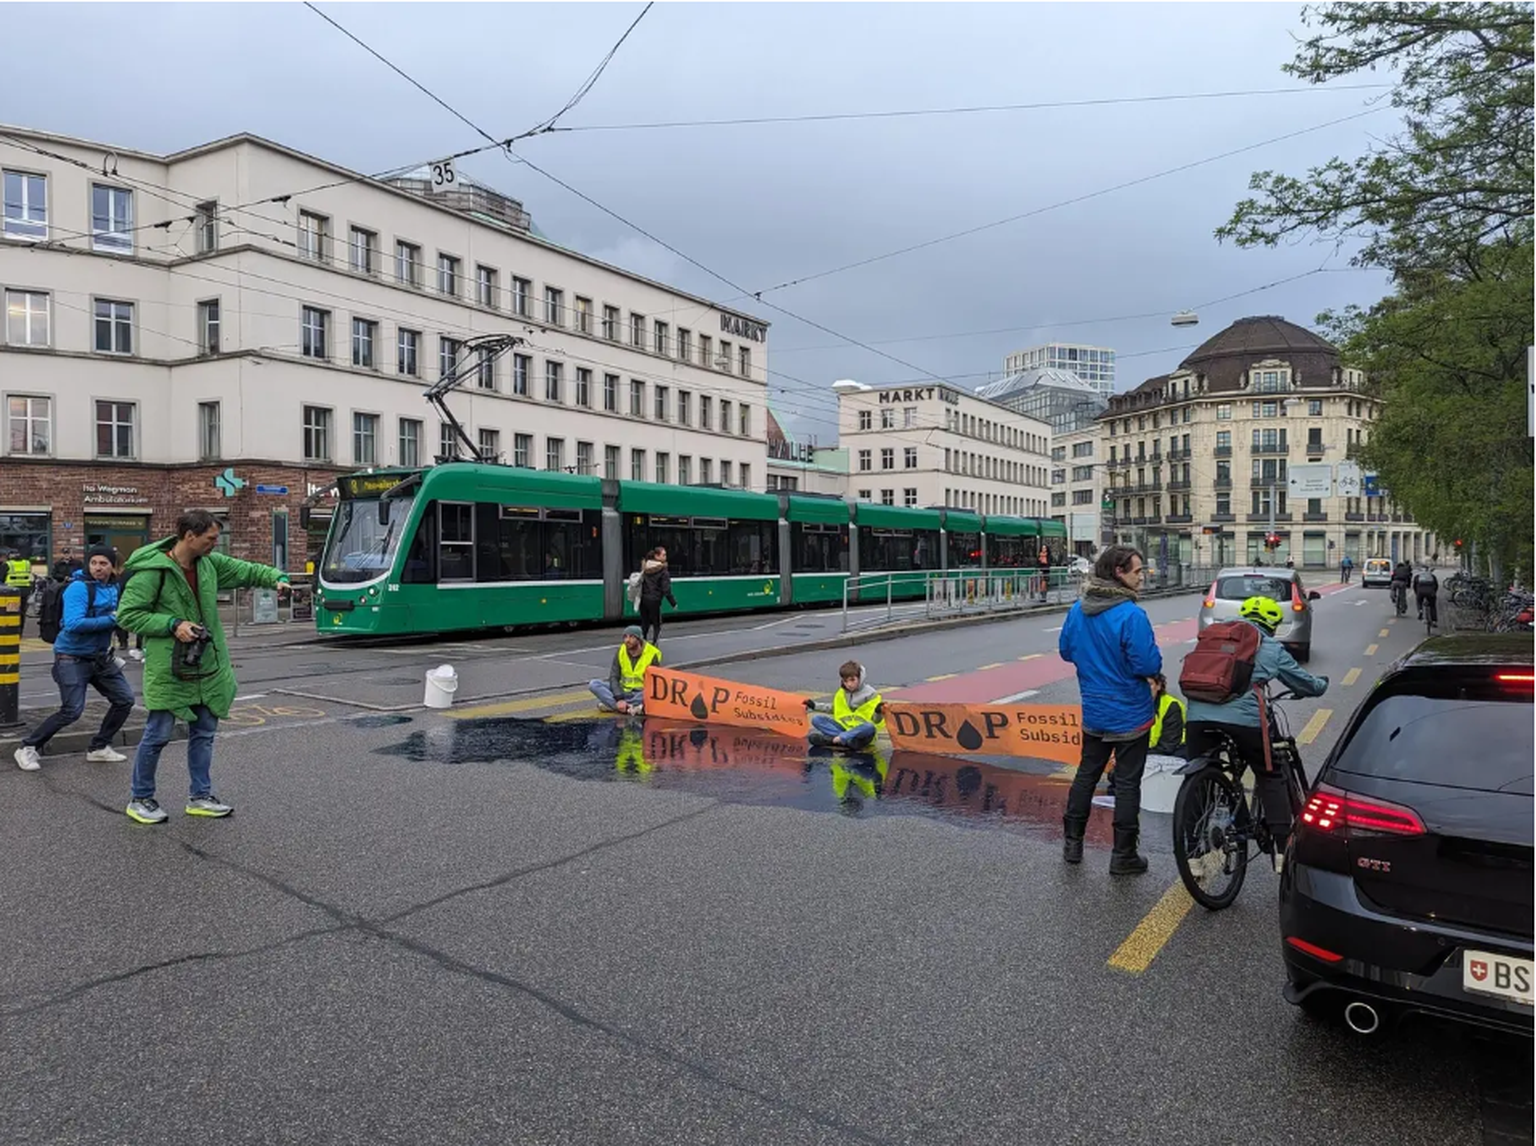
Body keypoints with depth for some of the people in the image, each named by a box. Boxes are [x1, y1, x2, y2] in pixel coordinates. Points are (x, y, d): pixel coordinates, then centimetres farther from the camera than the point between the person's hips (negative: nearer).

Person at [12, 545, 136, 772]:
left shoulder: (113, 588, 6)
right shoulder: (78, 588, -17)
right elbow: (73, 624, -28)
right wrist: (111, 620, -27)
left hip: (100, 657, 7)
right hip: (73, 658, -7)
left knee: (125, 699, 5)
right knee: (72, 711, -13)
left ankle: (99, 747, 20)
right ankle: (29, 748, 8)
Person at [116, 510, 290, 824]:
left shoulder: (209, 563, 2)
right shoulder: (151, 571, -16)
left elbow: (246, 570, 15)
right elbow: (127, 615, -12)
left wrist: (276, 578, -4)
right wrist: (172, 625, -20)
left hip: (208, 668, 7)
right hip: (169, 670, -7)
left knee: (204, 733, 14)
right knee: (159, 734, 2)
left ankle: (200, 796, 27)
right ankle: (140, 799, 21)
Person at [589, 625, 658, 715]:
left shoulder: (652, 654, -13)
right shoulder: (620, 651, -4)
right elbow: (613, 677, -8)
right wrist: (619, 699, -23)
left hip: (640, 693, -3)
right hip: (622, 691, 3)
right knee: (594, 684, -18)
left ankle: (612, 705, -27)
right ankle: (629, 708, -29)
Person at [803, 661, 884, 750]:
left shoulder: (870, 694, -8)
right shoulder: (840, 693, 6)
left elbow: (877, 723, -10)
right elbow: (833, 709, 25)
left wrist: (878, 713, -31)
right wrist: (814, 705, 18)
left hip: (861, 731, -4)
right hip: (843, 727, 5)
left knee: (870, 727, -39)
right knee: (816, 719, -14)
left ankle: (833, 739, -37)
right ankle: (846, 739, -31)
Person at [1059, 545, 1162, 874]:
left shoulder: (1078, 610, -1)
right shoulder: (1131, 615, -23)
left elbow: (1066, 651, 9)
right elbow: (1148, 665, -23)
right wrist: (1153, 653, -3)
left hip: (1093, 713, 6)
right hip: (1130, 715, -6)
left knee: (1086, 774, 18)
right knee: (1127, 783, 5)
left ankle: (1072, 843, 26)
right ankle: (1123, 856, 14)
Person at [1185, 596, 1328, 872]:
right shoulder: (1271, 649, 15)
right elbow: (1306, 683, 26)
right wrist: (1322, 684, 48)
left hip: (1199, 714, 3)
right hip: (1243, 716, -2)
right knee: (1271, 779, 18)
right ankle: (1282, 849, 17)